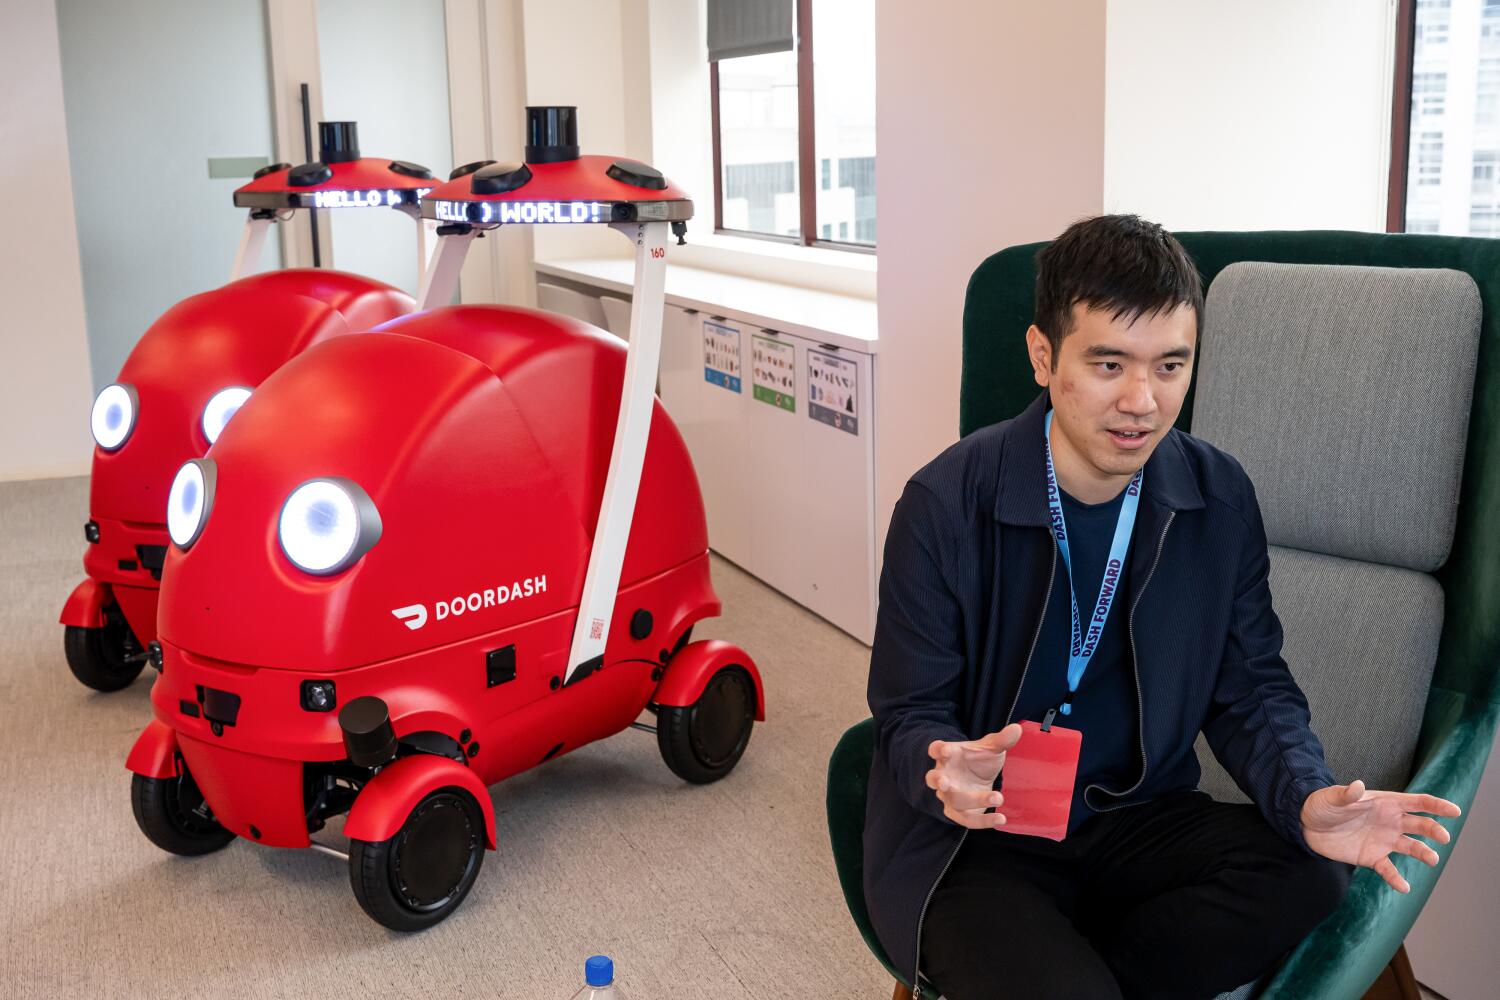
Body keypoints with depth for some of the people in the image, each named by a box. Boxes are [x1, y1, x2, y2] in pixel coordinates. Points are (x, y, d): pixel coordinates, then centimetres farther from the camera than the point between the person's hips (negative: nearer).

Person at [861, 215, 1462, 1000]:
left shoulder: (1220, 500, -3)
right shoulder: (946, 506, -14)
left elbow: (1250, 687, 2)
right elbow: (909, 713, -9)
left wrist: (1308, 801, -19)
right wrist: (947, 770, -34)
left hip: (1135, 819, 5)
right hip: (975, 842, -4)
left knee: (1309, 875, -23)